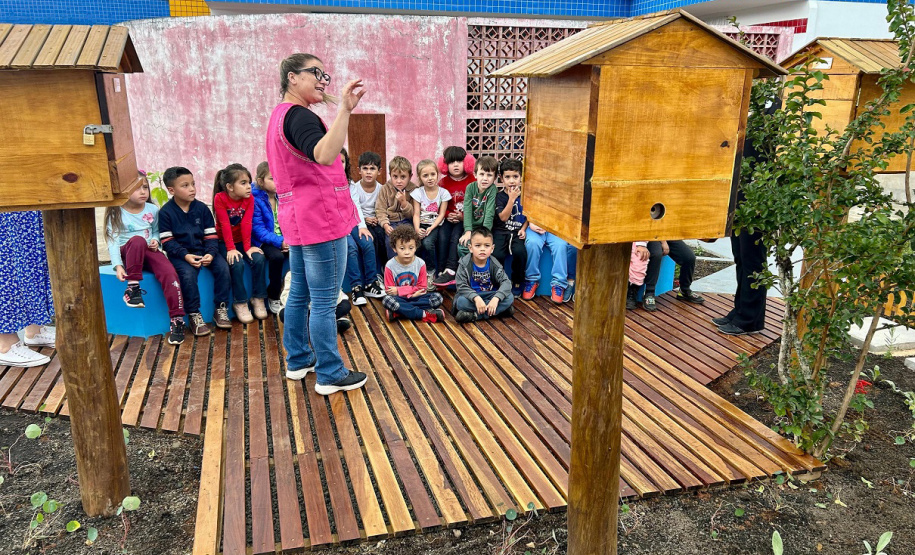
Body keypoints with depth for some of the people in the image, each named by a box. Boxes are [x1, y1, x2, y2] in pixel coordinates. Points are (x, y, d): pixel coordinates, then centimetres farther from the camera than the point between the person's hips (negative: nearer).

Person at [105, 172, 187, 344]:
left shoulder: (153, 210, 8)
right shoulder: (116, 215, -2)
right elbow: (113, 242, -8)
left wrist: (155, 240, -5)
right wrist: (118, 266, -21)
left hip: (149, 253, 3)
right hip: (128, 255, -2)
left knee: (169, 272, -29)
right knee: (137, 240, -37)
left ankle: (177, 320, -29)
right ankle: (133, 287, -30)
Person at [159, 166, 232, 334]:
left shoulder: (202, 208, 4)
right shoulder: (165, 212, -3)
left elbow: (211, 236, 3)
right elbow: (167, 241, -7)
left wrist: (210, 253, -16)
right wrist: (185, 255, -22)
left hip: (203, 250, 3)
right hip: (179, 254, -3)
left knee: (223, 267, -22)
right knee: (188, 274, -32)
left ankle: (221, 309, -8)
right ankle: (194, 315, -16)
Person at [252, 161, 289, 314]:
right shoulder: (255, 199, -7)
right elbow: (258, 229, -13)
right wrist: (280, 242, -25)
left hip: (285, 239, 4)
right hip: (265, 241, -4)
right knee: (277, 256, -34)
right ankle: (273, 299, -11)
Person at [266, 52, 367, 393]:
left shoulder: (280, 115, 16)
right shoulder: (299, 116, -17)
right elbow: (324, 156, -38)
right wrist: (344, 110, -45)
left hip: (299, 221, 11)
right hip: (322, 221, -11)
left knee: (300, 294, 18)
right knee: (325, 302, -2)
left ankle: (298, 360, 31)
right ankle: (330, 375, 8)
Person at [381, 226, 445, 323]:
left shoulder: (420, 264, -5)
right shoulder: (390, 266, -9)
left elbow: (422, 288, -4)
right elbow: (390, 291, -7)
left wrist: (399, 290, -13)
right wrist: (412, 292, -17)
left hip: (415, 297, 2)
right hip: (399, 299, -2)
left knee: (437, 297, -22)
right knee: (387, 300, -34)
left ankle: (397, 313, -29)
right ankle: (424, 314, -31)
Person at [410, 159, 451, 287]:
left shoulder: (443, 192, 1)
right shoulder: (418, 192, 3)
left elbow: (441, 214, -2)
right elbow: (416, 214, -3)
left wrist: (431, 228, -17)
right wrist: (417, 229, -21)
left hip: (436, 225, -1)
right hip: (421, 225, 1)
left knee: (428, 243, -32)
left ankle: (431, 272, -9)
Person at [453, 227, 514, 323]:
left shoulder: (494, 264, -9)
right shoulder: (465, 263, -13)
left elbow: (506, 282, -19)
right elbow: (461, 286, -21)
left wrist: (496, 298, -37)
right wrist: (476, 298, -37)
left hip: (490, 295, 2)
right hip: (471, 296, -2)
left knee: (509, 298, -23)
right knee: (460, 302, -34)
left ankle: (474, 315, -27)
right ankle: (500, 310, -27)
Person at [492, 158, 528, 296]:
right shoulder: (499, 196, 0)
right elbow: (503, 217, -11)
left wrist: (523, 229, -3)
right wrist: (512, 199, -15)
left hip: (518, 231, 1)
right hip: (501, 231, 0)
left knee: (519, 252, -30)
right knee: (497, 255, -27)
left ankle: (517, 282, -3)